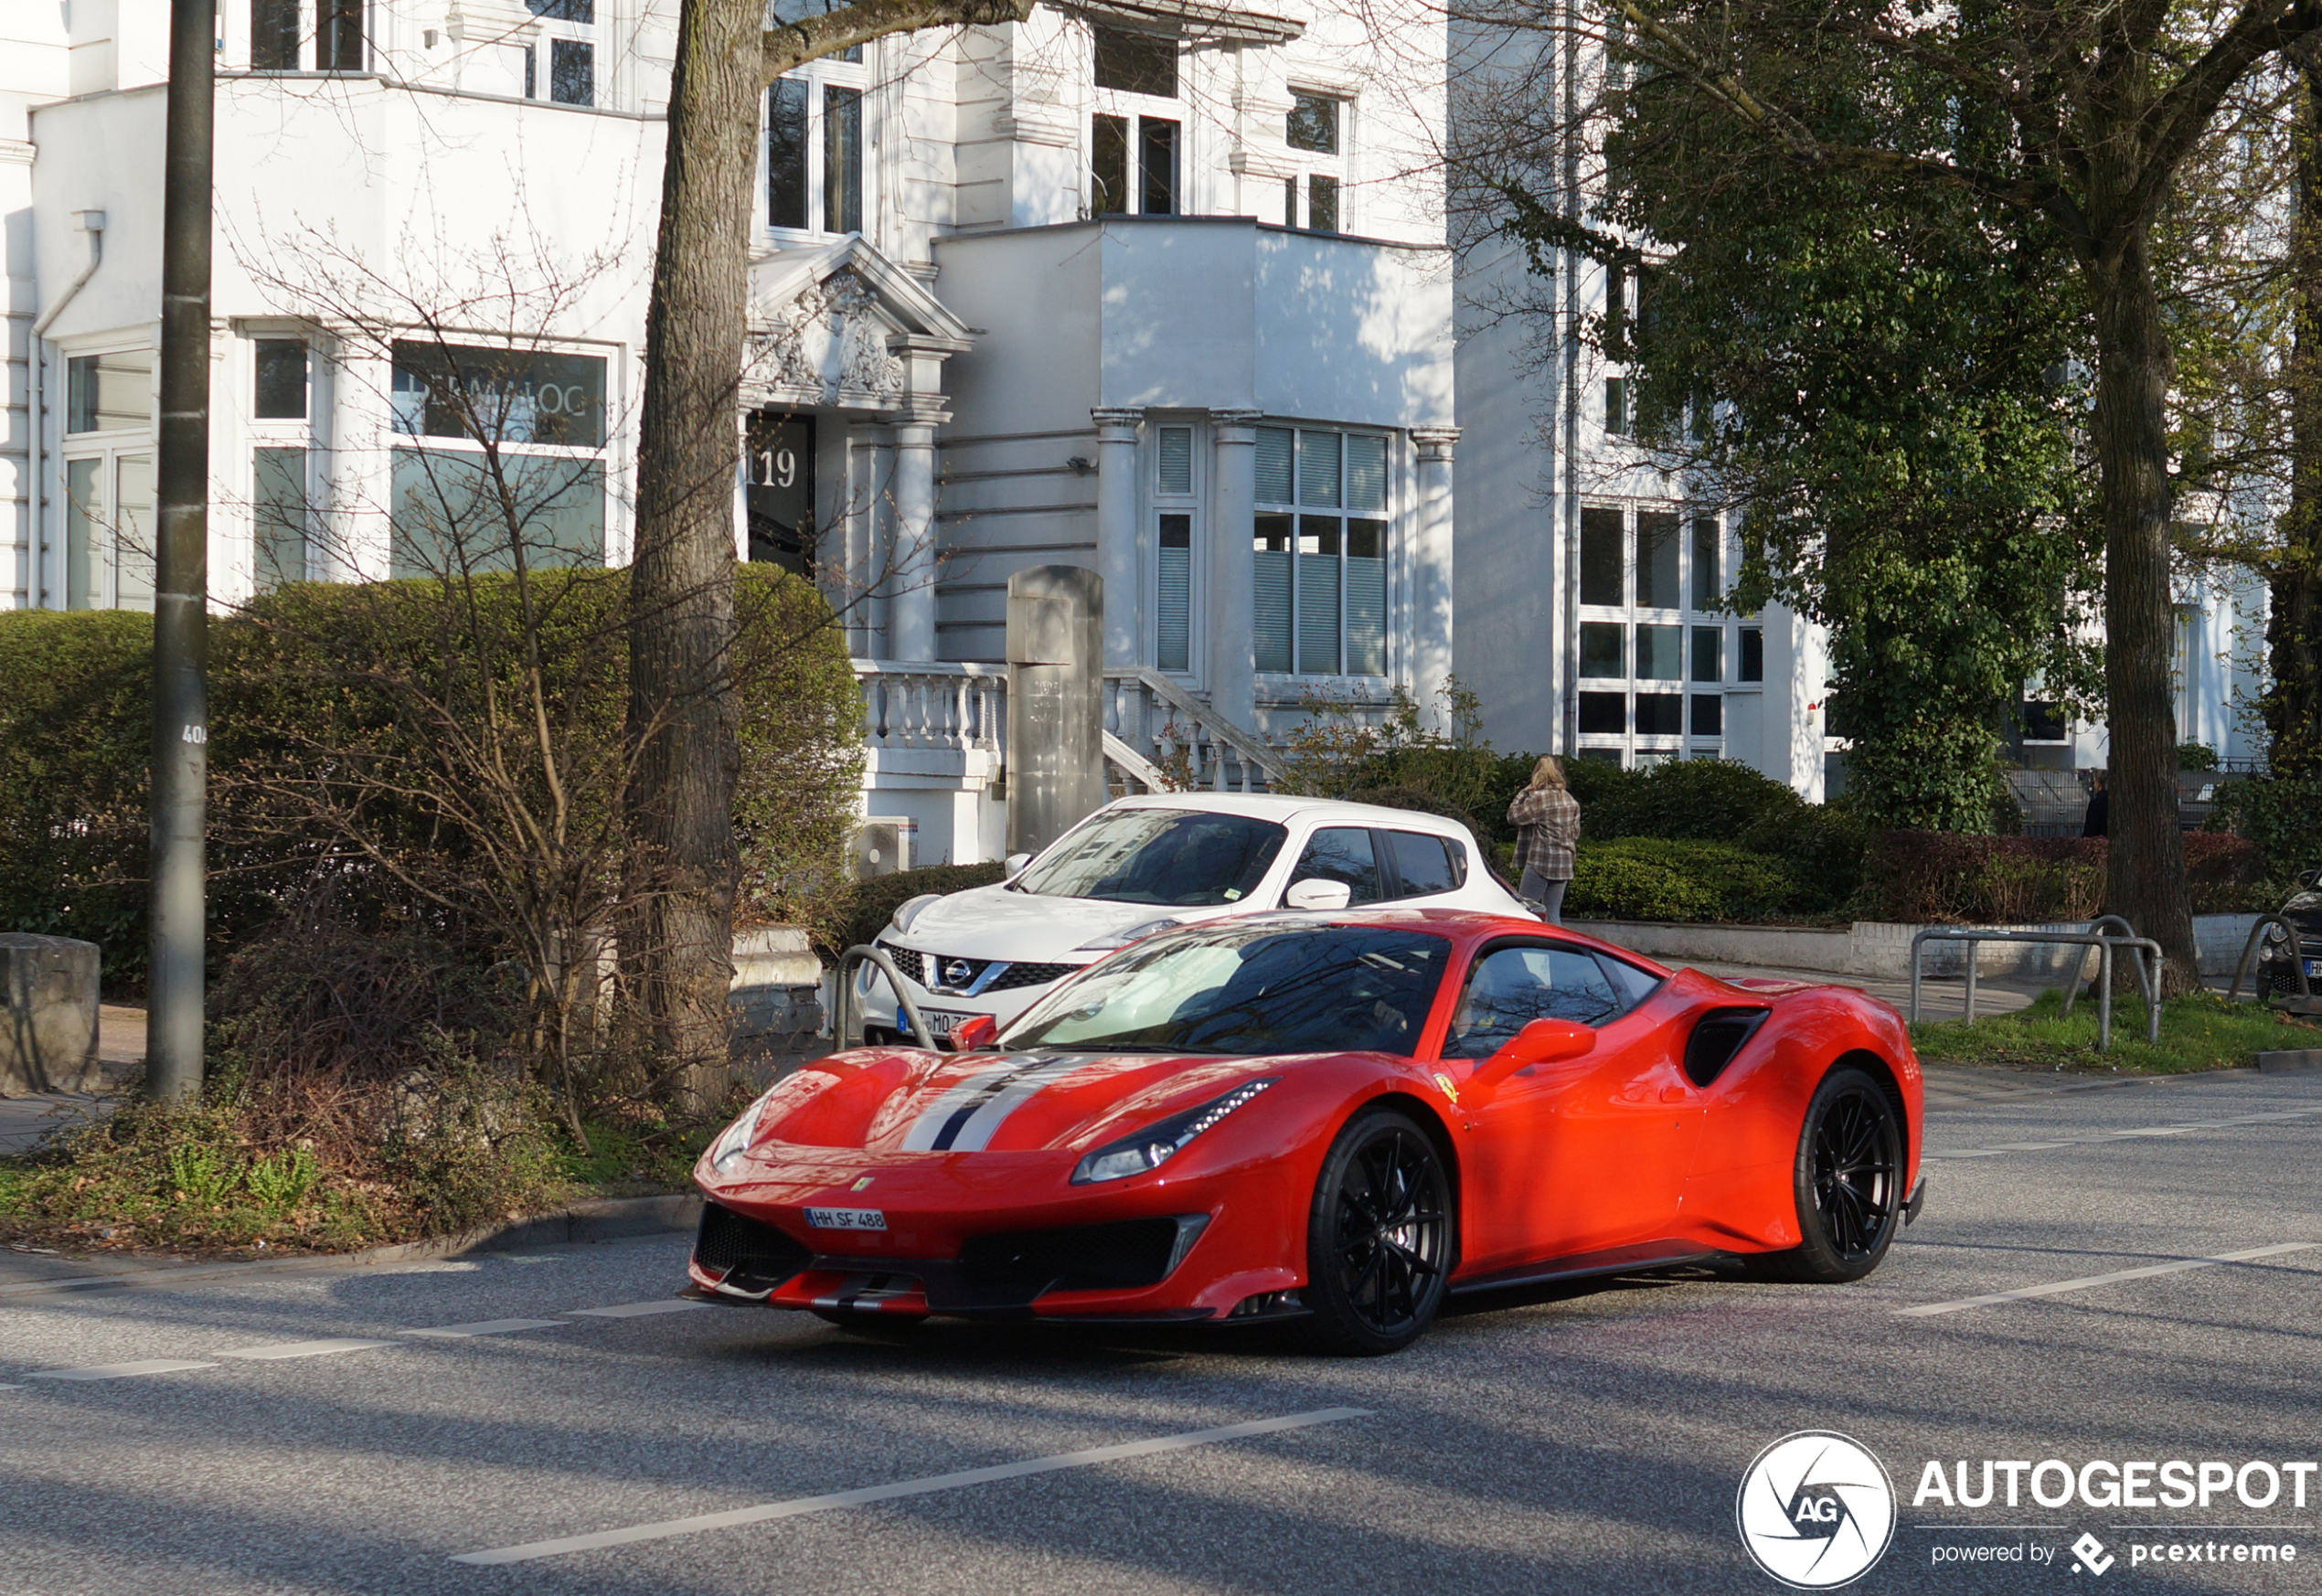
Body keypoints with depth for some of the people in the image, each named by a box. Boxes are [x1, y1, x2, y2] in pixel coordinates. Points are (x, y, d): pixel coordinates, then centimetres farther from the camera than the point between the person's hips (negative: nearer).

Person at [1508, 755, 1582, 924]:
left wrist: (1523, 794, 2)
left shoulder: (1538, 798, -12)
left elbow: (1513, 816, -8)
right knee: (1553, 914, 9)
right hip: (1564, 864, 7)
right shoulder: (1571, 801, 10)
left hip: (1540, 863, -7)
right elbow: (1575, 833, 17)